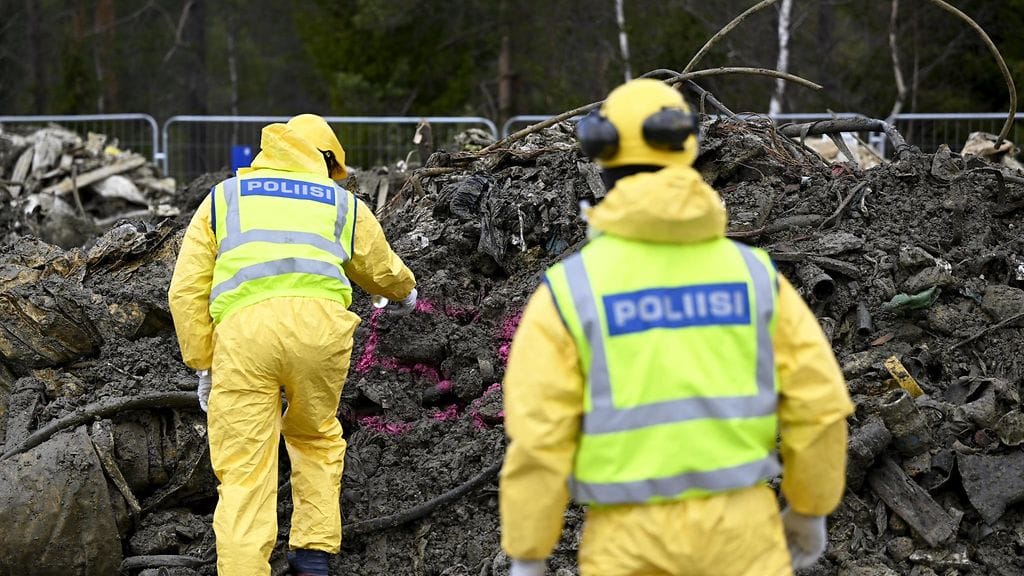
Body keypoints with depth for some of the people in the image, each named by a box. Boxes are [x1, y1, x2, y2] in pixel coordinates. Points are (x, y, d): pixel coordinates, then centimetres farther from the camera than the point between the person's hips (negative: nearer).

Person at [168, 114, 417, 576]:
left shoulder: (222, 199, 28)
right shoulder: (343, 204, 29)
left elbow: (187, 290, 17)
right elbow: (383, 271, 46)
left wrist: (203, 364, 21)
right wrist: (405, 292, 68)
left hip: (242, 329, -1)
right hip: (320, 322, 1)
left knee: (243, 472, 0)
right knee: (316, 437, 26)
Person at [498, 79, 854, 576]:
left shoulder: (568, 290, -8)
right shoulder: (751, 272, 0)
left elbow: (539, 439, -11)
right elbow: (819, 401, 0)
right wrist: (810, 509, 16)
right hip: (738, 529, 2)